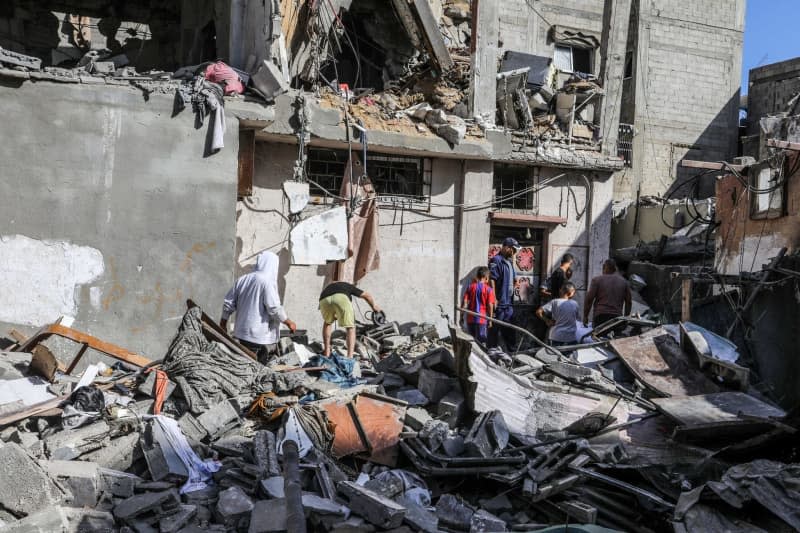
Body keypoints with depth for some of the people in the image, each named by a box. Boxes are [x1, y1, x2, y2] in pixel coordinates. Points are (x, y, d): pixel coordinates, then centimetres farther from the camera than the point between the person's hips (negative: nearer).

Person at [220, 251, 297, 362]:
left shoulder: (242, 280, 9)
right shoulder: (268, 281, -13)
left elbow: (228, 303, 14)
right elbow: (274, 308, -17)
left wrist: (223, 323, 27)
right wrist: (289, 323, -3)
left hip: (241, 334, 7)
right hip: (261, 337, -7)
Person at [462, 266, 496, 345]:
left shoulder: (470, 287, 2)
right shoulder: (488, 289, -6)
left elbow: (465, 303, 1)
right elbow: (490, 306, -8)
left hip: (470, 319, 3)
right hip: (482, 319, -3)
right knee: (481, 342, 3)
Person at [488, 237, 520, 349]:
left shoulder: (509, 261, 16)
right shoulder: (496, 260, -12)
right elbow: (491, 280, -19)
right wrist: (494, 299, -21)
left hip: (509, 302, 9)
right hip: (499, 302, -9)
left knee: (509, 328, 14)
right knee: (495, 328, -3)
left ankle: (513, 349, 21)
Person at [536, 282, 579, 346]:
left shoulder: (554, 302, -8)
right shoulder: (575, 304, -3)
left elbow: (538, 312, -14)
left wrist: (547, 321, 0)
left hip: (556, 337, -1)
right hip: (570, 338, 1)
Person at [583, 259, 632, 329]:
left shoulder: (597, 280, 2)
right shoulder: (623, 281, 13)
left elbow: (589, 299, -2)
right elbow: (628, 302, 17)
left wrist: (585, 316, 4)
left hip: (600, 315, -3)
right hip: (617, 316, 3)